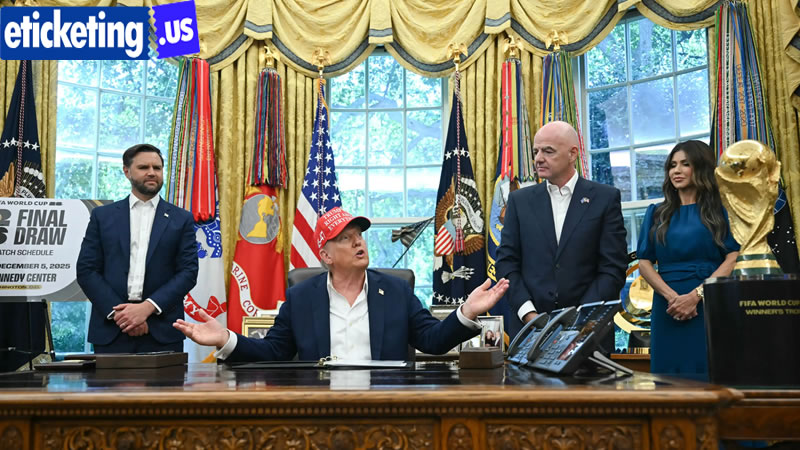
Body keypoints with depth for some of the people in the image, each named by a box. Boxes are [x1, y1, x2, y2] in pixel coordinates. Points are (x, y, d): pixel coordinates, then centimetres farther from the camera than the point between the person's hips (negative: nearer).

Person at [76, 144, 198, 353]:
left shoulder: (181, 219, 7)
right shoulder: (102, 216, 10)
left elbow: (188, 272, 0)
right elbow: (86, 270, 4)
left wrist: (147, 307, -12)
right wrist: (118, 311, -9)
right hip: (111, 330, 1)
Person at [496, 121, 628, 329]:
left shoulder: (605, 198, 1)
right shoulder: (520, 200, 6)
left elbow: (614, 268, -3)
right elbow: (506, 262, 3)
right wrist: (528, 313, -9)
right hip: (529, 324, 1)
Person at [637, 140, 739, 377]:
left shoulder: (721, 210, 5)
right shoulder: (657, 213, 13)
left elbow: (734, 259, -5)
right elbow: (644, 263, 6)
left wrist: (695, 295, -15)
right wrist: (672, 297, -10)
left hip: (712, 306, -2)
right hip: (668, 308, 2)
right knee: (670, 374, 3)